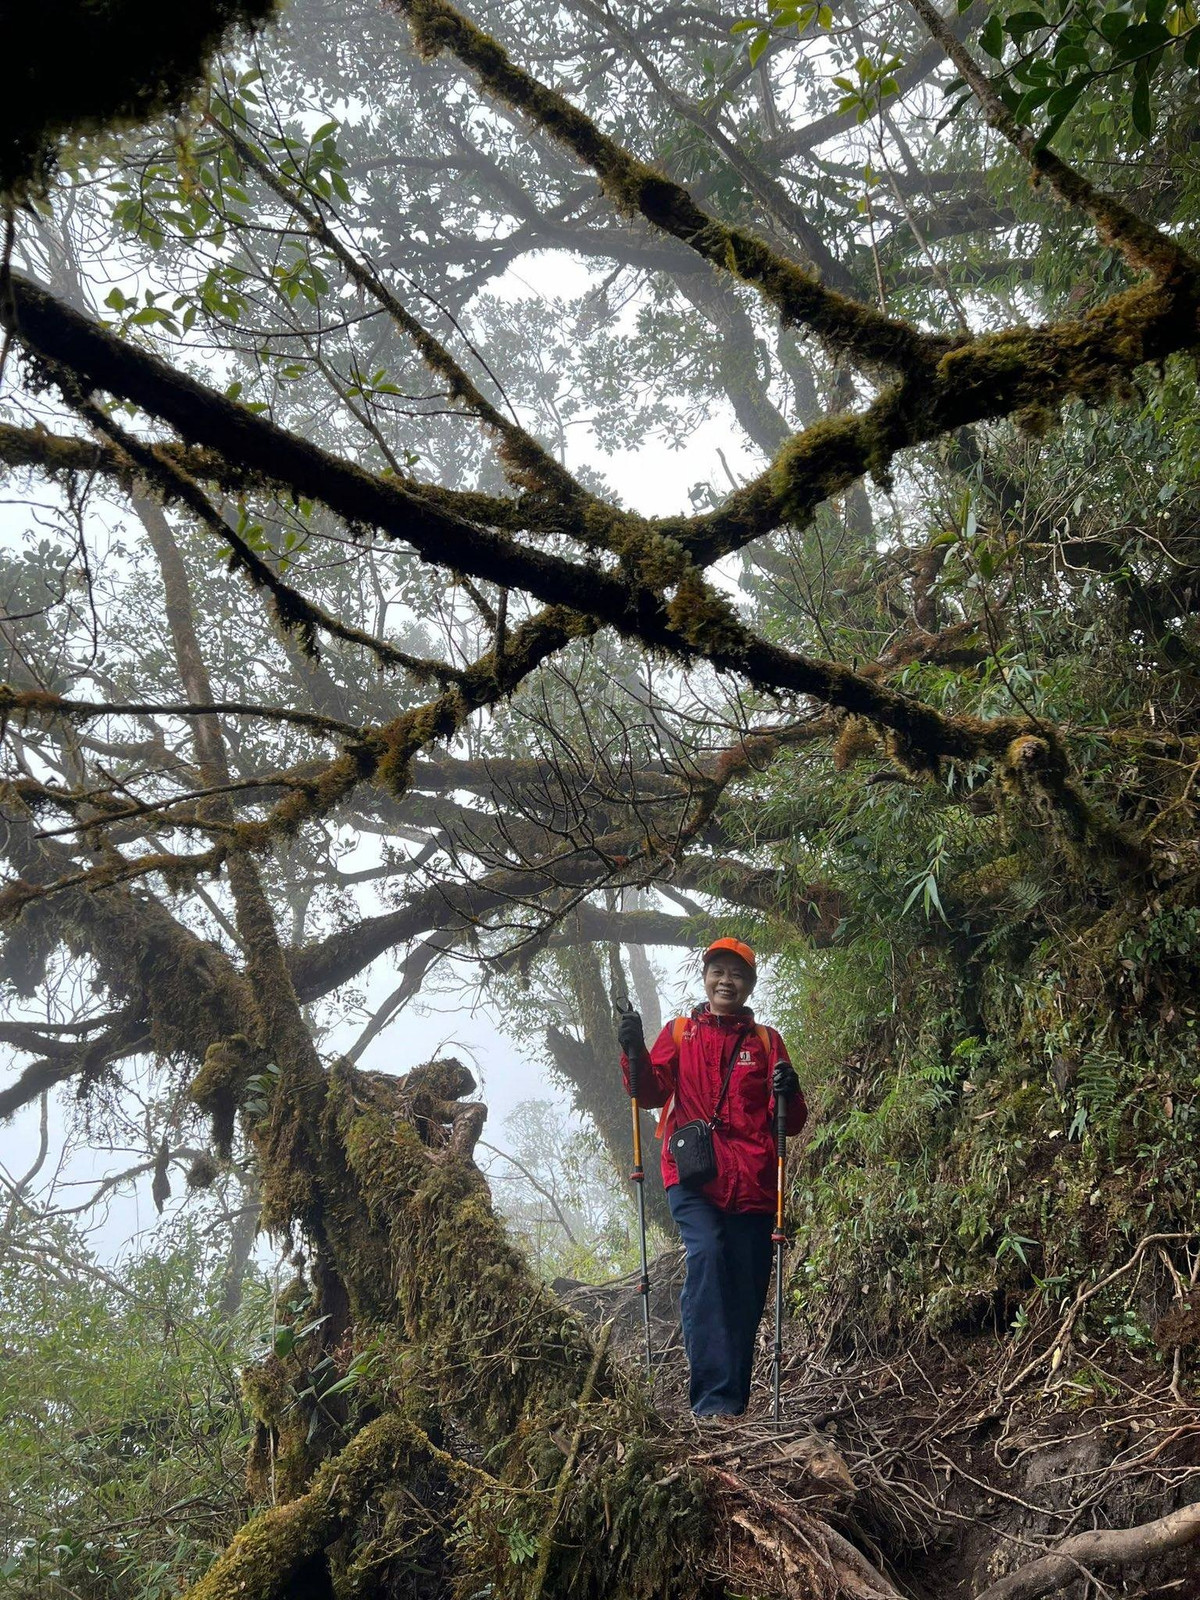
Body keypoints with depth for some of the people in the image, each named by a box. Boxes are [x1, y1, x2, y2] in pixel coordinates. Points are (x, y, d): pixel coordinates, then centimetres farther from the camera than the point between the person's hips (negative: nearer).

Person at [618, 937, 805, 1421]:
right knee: (707, 1253, -26)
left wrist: (788, 1095, -11)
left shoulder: (767, 1041, 15)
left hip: (752, 1182, 2)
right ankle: (713, 1394, -26)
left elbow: (791, 1123, 11)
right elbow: (651, 1094, 1)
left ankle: (733, 1400, 17)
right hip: (692, 1176, -2)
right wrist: (634, 1054, -17)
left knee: (746, 1294, 3)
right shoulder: (679, 1033, 14)